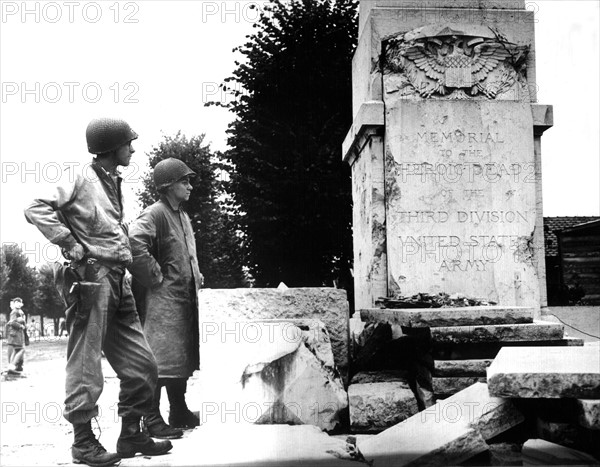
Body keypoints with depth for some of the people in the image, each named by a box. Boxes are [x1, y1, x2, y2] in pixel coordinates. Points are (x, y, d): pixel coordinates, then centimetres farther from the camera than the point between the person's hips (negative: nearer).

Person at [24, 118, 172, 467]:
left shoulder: (115, 183, 19)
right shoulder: (81, 178, -5)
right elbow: (37, 210, -12)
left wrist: (124, 251, 14)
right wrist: (70, 243, -14)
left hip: (117, 280, 8)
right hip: (92, 277, -8)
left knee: (142, 364, 9)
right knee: (86, 366, -1)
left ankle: (131, 434, 19)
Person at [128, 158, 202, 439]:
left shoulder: (183, 216, 18)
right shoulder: (154, 215, -12)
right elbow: (134, 245, -28)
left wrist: (196, 276, 18)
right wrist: (155, 276, -20)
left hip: (185, 297, 10)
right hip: (162, 298, -10)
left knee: (183, 355, 14)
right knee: (161, 356, -9)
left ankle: (179, 413, 24)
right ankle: (153, 419, -2)